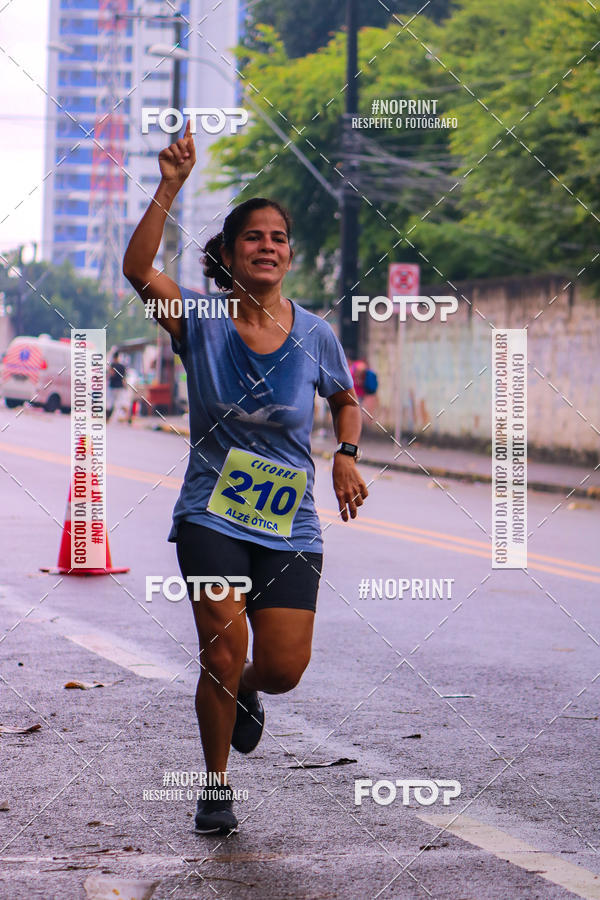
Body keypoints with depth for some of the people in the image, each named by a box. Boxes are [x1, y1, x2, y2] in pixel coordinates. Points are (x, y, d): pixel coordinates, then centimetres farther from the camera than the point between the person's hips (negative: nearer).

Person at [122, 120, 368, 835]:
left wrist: (347, 455, 1)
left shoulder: (314, 335, 2)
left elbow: (345, 399, 20)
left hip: (290, 528, 2)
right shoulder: (202, 322, -5)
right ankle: (216, 784, 7)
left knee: (283, 667, -6)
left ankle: (243, 696, 33)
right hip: (210, 518, -2)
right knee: (225, 649, -17)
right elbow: (139, 269, -22)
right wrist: (169, 188, -30)